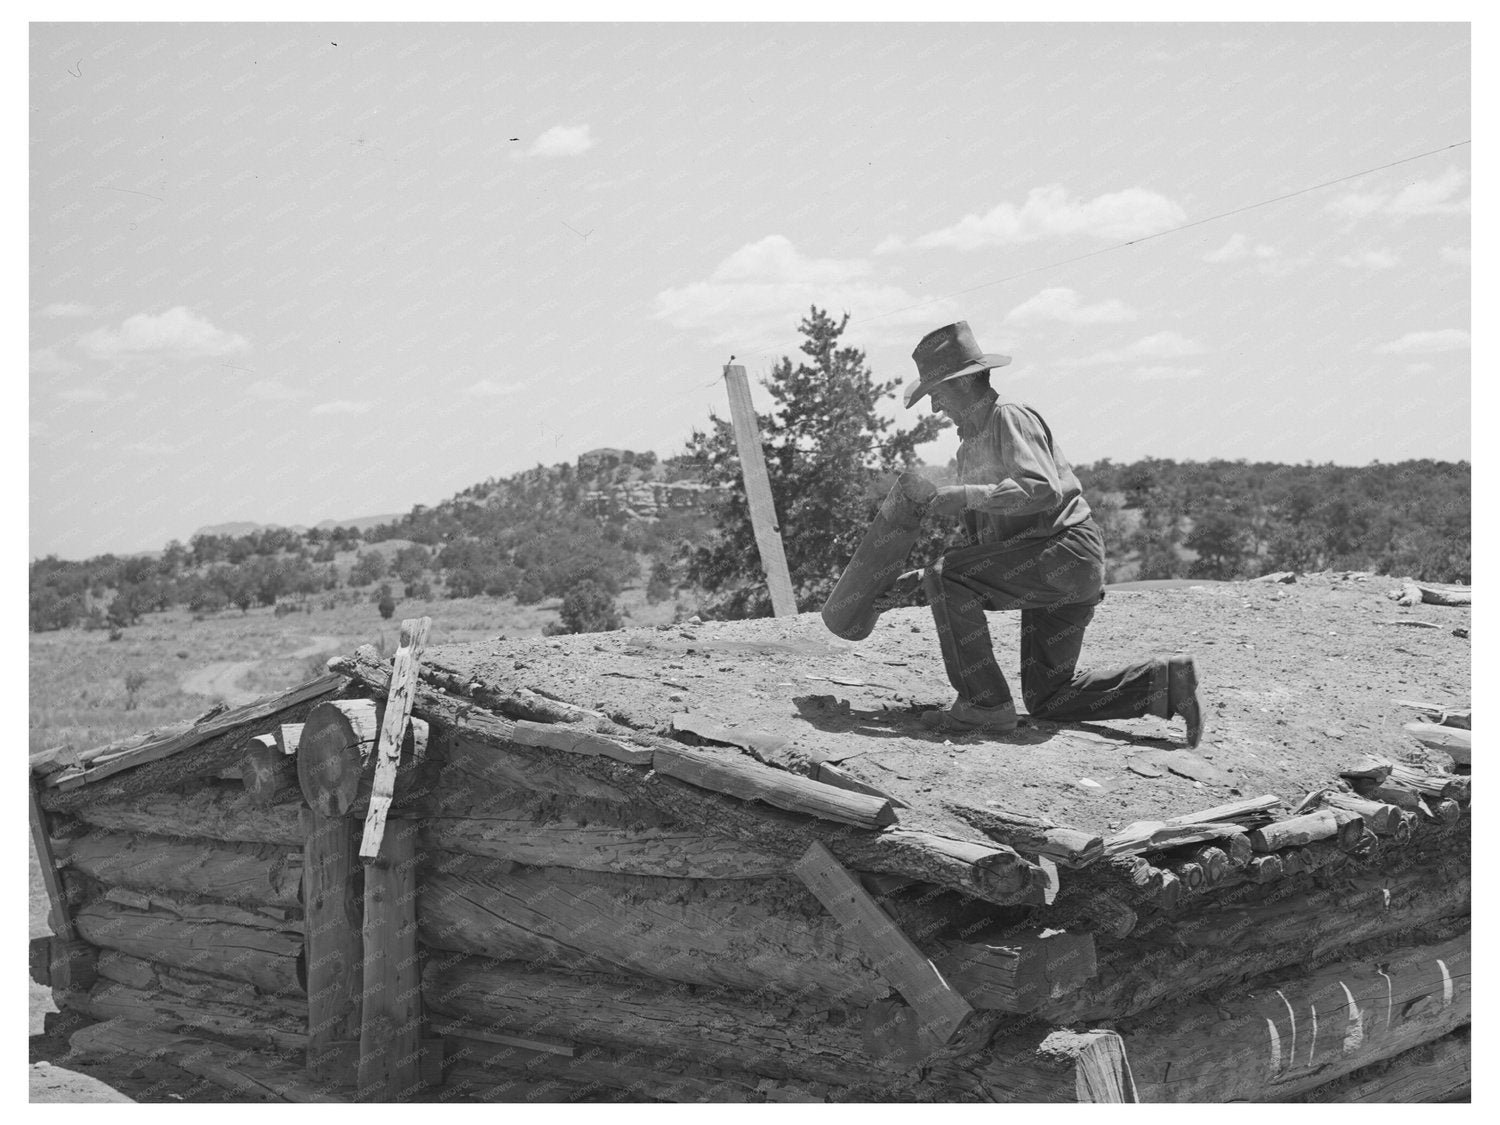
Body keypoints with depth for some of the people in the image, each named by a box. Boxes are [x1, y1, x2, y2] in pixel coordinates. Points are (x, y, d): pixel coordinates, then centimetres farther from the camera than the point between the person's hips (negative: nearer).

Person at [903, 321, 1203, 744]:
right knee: (1047, 699, 8)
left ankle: (984, 703, -18)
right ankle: (1166, 681, 8)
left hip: (1066, 554, -10)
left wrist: (969, 495, -23)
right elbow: (989, 523, 28)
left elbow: (1044, 490, -24)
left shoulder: (1008, 418, -9)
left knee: (946, 576, -20)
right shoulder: (973, 437, 21)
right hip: (1046, 570, 10)